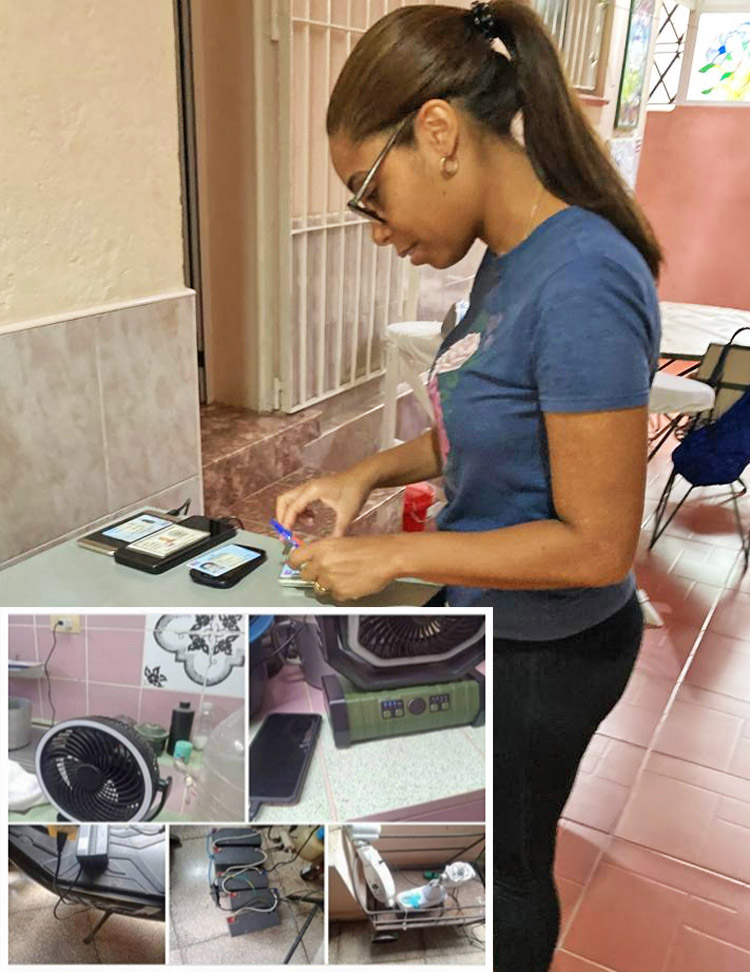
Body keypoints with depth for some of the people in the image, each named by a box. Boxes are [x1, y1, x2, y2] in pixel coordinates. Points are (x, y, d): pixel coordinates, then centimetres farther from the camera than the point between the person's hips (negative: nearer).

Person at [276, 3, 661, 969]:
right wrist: (369, 473, -4)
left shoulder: (581, 284, -30)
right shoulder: (507, 263, -4)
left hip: (547, 649, -9)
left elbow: (597, 546, -27)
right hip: (485, 616, 9)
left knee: (508, 861, 19)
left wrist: (397, 554, -22)